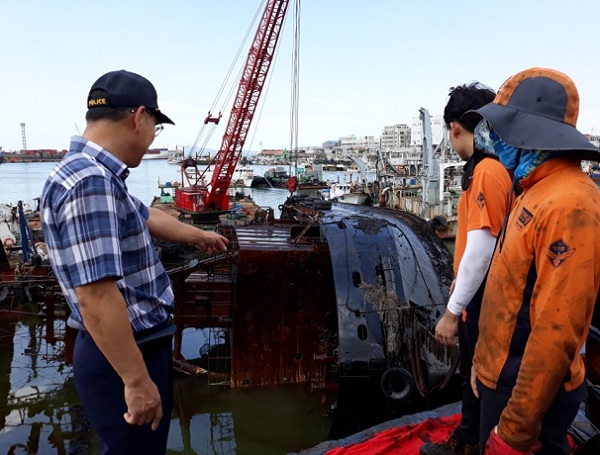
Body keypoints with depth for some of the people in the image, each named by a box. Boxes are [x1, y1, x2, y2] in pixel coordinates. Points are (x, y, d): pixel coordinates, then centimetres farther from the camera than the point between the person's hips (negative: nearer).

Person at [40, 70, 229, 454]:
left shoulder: (99, 176, 7)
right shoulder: (90, 182, -26)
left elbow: (145, 217, 24)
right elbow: (95, 295, -30)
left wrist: (198, 236, 39)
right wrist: (136, 380, -25)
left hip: (142, 346, 10)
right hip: (123, 359, -10)